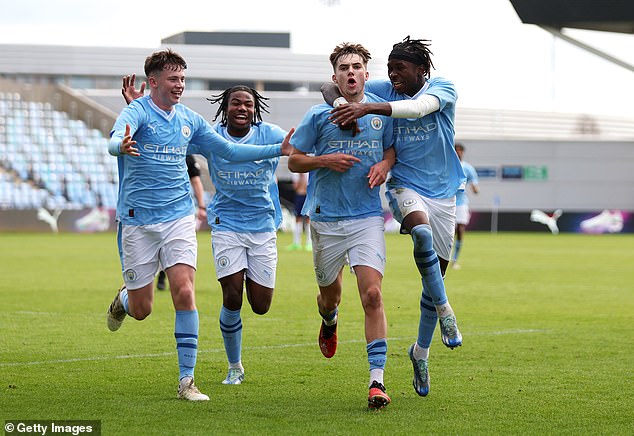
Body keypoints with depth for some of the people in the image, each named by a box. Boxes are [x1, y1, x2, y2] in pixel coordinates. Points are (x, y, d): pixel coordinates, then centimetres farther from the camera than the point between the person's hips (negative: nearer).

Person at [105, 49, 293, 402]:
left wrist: (279, 150, 10)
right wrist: (121, 146, -55)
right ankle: (122, 300, 42)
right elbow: (115, 141, -30)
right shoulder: (137, 111, -9)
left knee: (184, 292, -15)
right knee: (141, 309, 2)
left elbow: (230, 150, 17)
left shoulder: (189, 119, 8)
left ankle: (187, 380, -9)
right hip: (138, 220, -3)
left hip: (179, 217, 3)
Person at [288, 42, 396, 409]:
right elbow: (294, 161, 5)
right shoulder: (319, 115, 0)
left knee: (372, 295, -15)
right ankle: (330, 322, 55)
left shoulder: (382, 111, 5)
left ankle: (377, 381, -15)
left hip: (368, 217, 0)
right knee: (330, 293, 15)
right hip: (326, 218, 1)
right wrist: (325, 160, -13)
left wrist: (385, 164, -1)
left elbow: (392, 147, 21)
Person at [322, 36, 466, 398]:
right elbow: (331, 87, 2)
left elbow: (418, 108, -27)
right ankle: (444, 310, -20)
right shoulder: (385, 91, 1)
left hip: (443, 191, 1)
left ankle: (421, 351, 21)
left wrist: (367, 108, -38)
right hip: (405, 187, -1)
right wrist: (342, 105, -22)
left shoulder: (443, 88, -6)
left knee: (437, 270, 5)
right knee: (422, 232, -35)